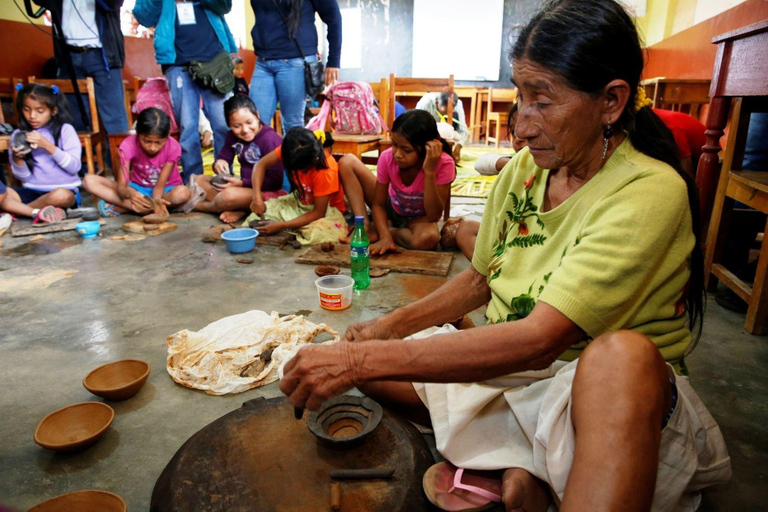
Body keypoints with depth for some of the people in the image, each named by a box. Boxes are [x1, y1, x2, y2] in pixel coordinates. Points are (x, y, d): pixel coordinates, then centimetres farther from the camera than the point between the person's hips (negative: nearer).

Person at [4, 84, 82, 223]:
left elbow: (74, 167, -9)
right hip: (32, 191, 3)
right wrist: (17, 159, -13)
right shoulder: (18, 134, 8)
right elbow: (24, 178, 7)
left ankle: (19, 210, -13)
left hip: (64, 190, -3)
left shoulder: (65, 130, 0)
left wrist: (47, 145, -18)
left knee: (61, 196, -38)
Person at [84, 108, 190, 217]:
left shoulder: (173, 147, -20)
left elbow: (160, 184, -21)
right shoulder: (129, 145, -19)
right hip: (137, 189, 1)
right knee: (90, 180, -18)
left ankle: (123, 207, -25)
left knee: (183, 193, -38)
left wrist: (156, 200, -45)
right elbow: (121, 186, -25)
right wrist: (130, 194, -50)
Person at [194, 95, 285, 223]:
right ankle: (238, 210, -14)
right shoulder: (232, 136, 5)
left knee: (230, 195, -34)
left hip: (268, 192, -9)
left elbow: (275, 182, -20)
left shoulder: (270, 139, -19)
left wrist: (242, 183, -23)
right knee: (200, 181, 7)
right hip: (245, 188, 9)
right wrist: (219, 164, -12)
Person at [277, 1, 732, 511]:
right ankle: (517, 471, -10)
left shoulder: (649, 192, -21)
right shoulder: (522, 168, 0)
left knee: (623, 354, -40)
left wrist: (361, 361, -31)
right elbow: (479, 280, 11)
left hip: (598, 394, -6)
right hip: (504, 370, 7)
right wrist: (389, 326, -3)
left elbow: (538, 339, -31)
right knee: (359, 357, -6)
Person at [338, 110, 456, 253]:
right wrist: (385, 236, -33)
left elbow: (433, 216, -32)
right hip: (391, 208, 3)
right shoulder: (387, 158, -23)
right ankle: (364, 227, -22)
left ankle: (375, 231, -14)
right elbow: (378, 204, -14)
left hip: (419, 218, -2)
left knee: (428, 238, -42)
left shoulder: (444, 164, -29)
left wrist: (429, 171, -42)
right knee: (347, 162, -13)